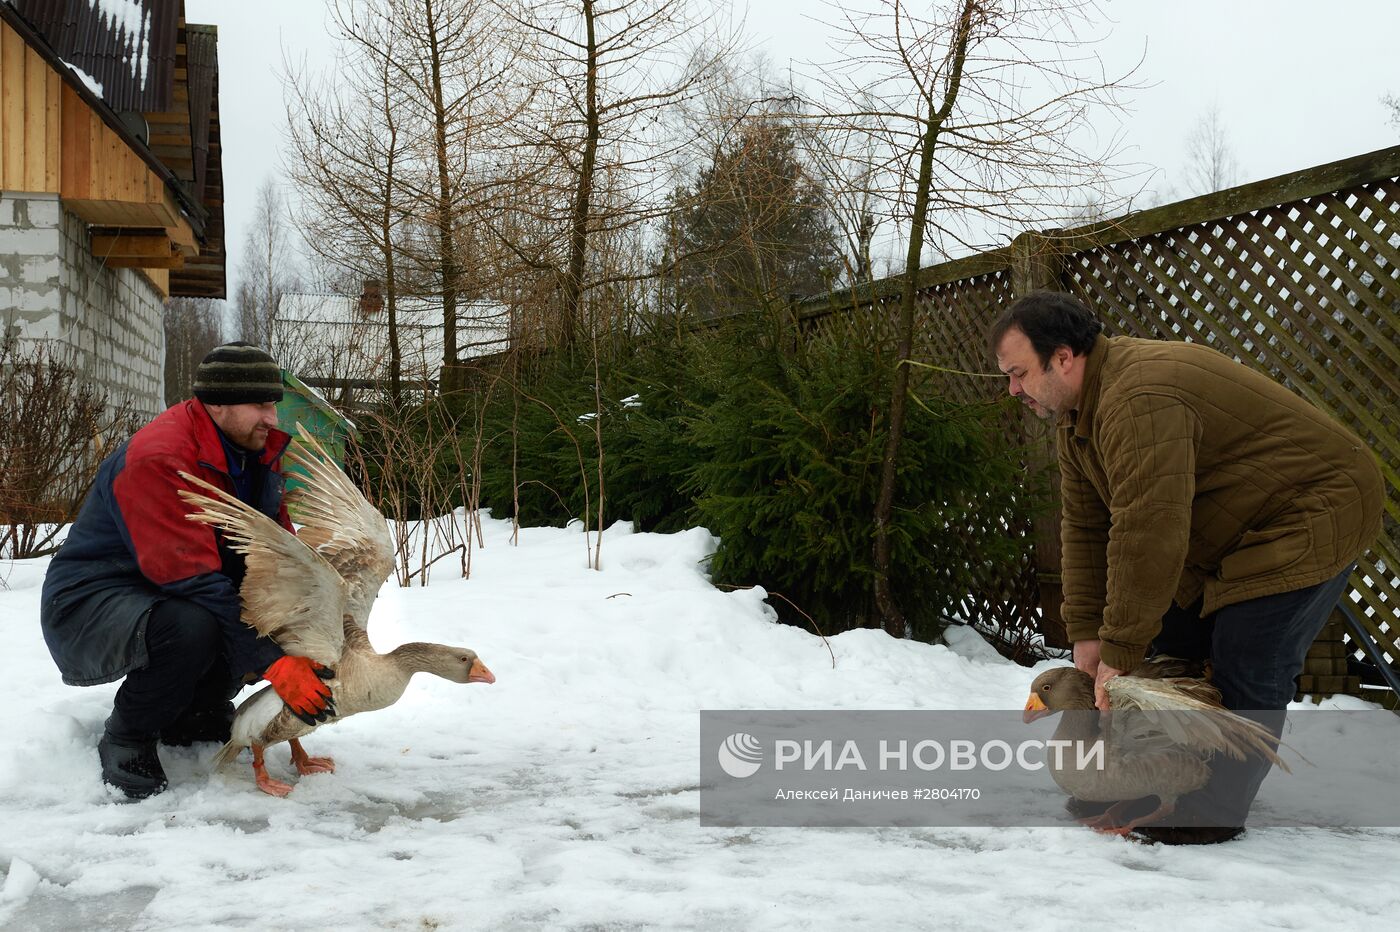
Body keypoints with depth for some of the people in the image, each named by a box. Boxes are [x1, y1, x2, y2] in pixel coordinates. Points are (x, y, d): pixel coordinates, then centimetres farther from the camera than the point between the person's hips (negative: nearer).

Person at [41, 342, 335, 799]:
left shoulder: (258, 452, -1)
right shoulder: (157, 460, -28)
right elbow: (194, 581, -34)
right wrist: (273, 662, -37)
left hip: (165, 597, 8)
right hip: (88, 605, -8)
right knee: (192, 626, -38)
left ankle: (195, 712, 7)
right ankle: (126, 742, -11)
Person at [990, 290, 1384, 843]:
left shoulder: (1139, 401, -33)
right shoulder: (1076, 413, 2)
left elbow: (1148, 535, -35)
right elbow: (1084, 527, 2)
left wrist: (1119, 652, -28)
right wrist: (1086, 633, -5)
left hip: (1313, 512, -10)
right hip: (1229, 529, 10)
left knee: (1246, 668, -15)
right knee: (1173, 646, 10)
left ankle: (1215, 813, -4)